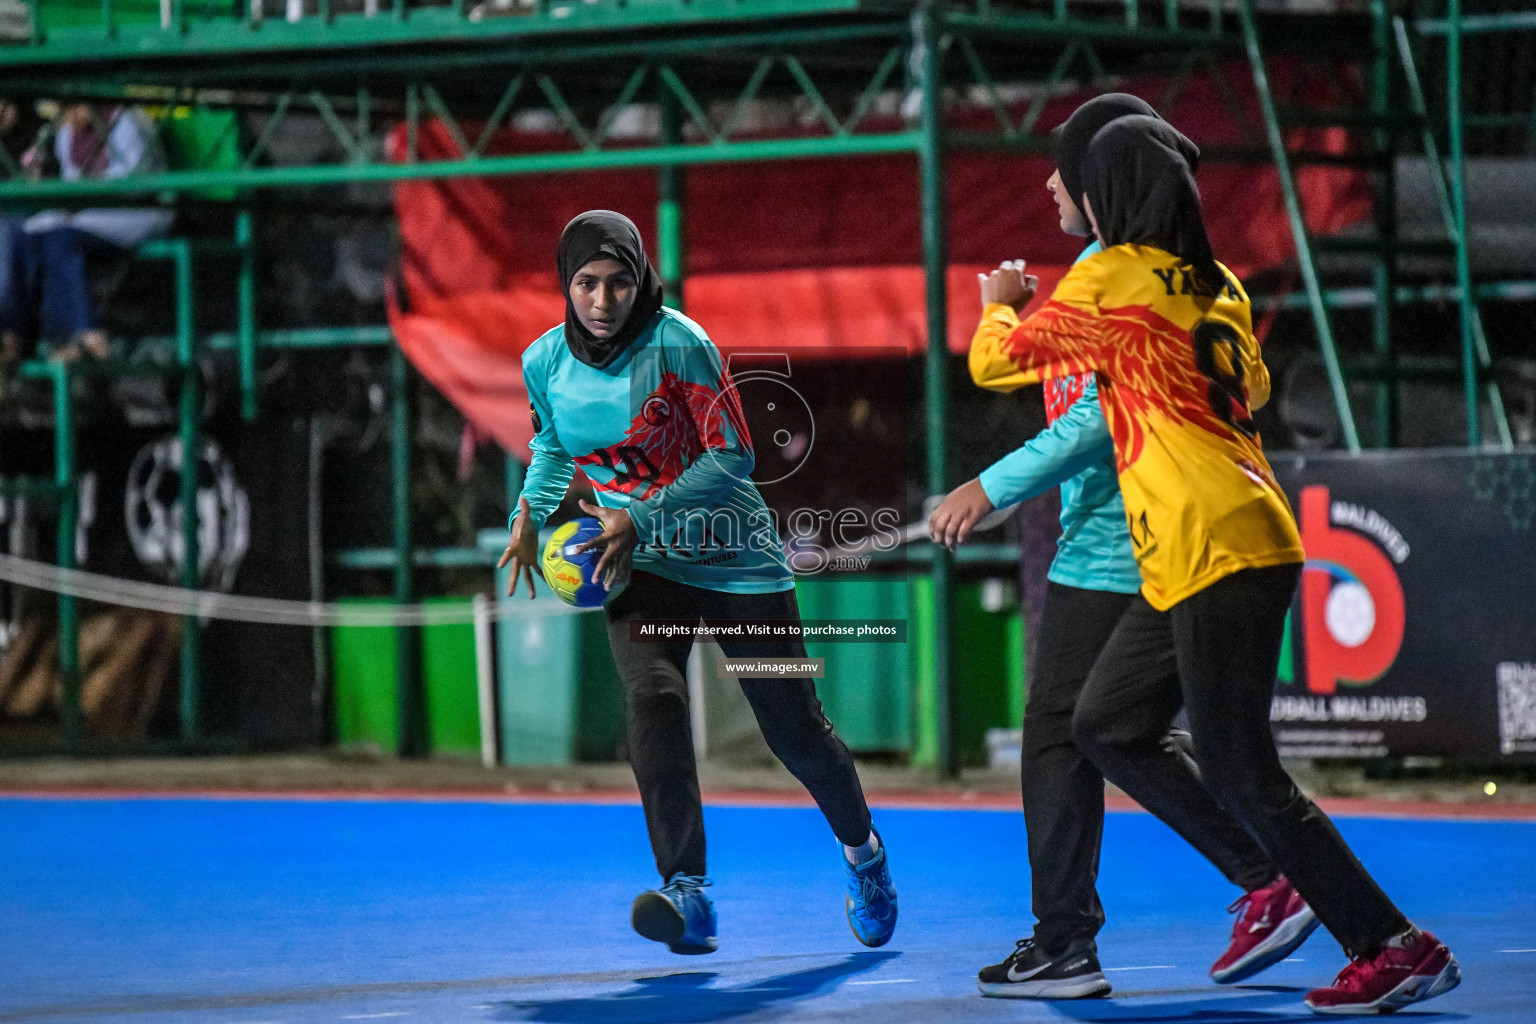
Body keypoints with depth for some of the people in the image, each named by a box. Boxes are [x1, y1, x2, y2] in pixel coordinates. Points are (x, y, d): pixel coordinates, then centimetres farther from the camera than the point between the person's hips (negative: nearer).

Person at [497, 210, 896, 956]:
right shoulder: (545, 362, -3)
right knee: (653, 699, -25)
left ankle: (861, 851, 35)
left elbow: (731, 456, -19)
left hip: (735, 558, -2)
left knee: (792, 728, 5)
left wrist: (640, 518, -25)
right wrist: (530, 515, 4)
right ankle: (687, 893, -31)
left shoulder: (678, 344, -19)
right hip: (639, 567, 3)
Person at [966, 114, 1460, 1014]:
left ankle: (1399, 948, -9)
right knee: (1106, 727, 15)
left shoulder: (1110, 279, -7)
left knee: (1241, 773, -8)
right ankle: (1273, 881, 12)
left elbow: (994, 363, 2)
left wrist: (1000, 304, 25)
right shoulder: (1216, 287, 14)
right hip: (1216, 548, 9)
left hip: (1216, 551, -9)